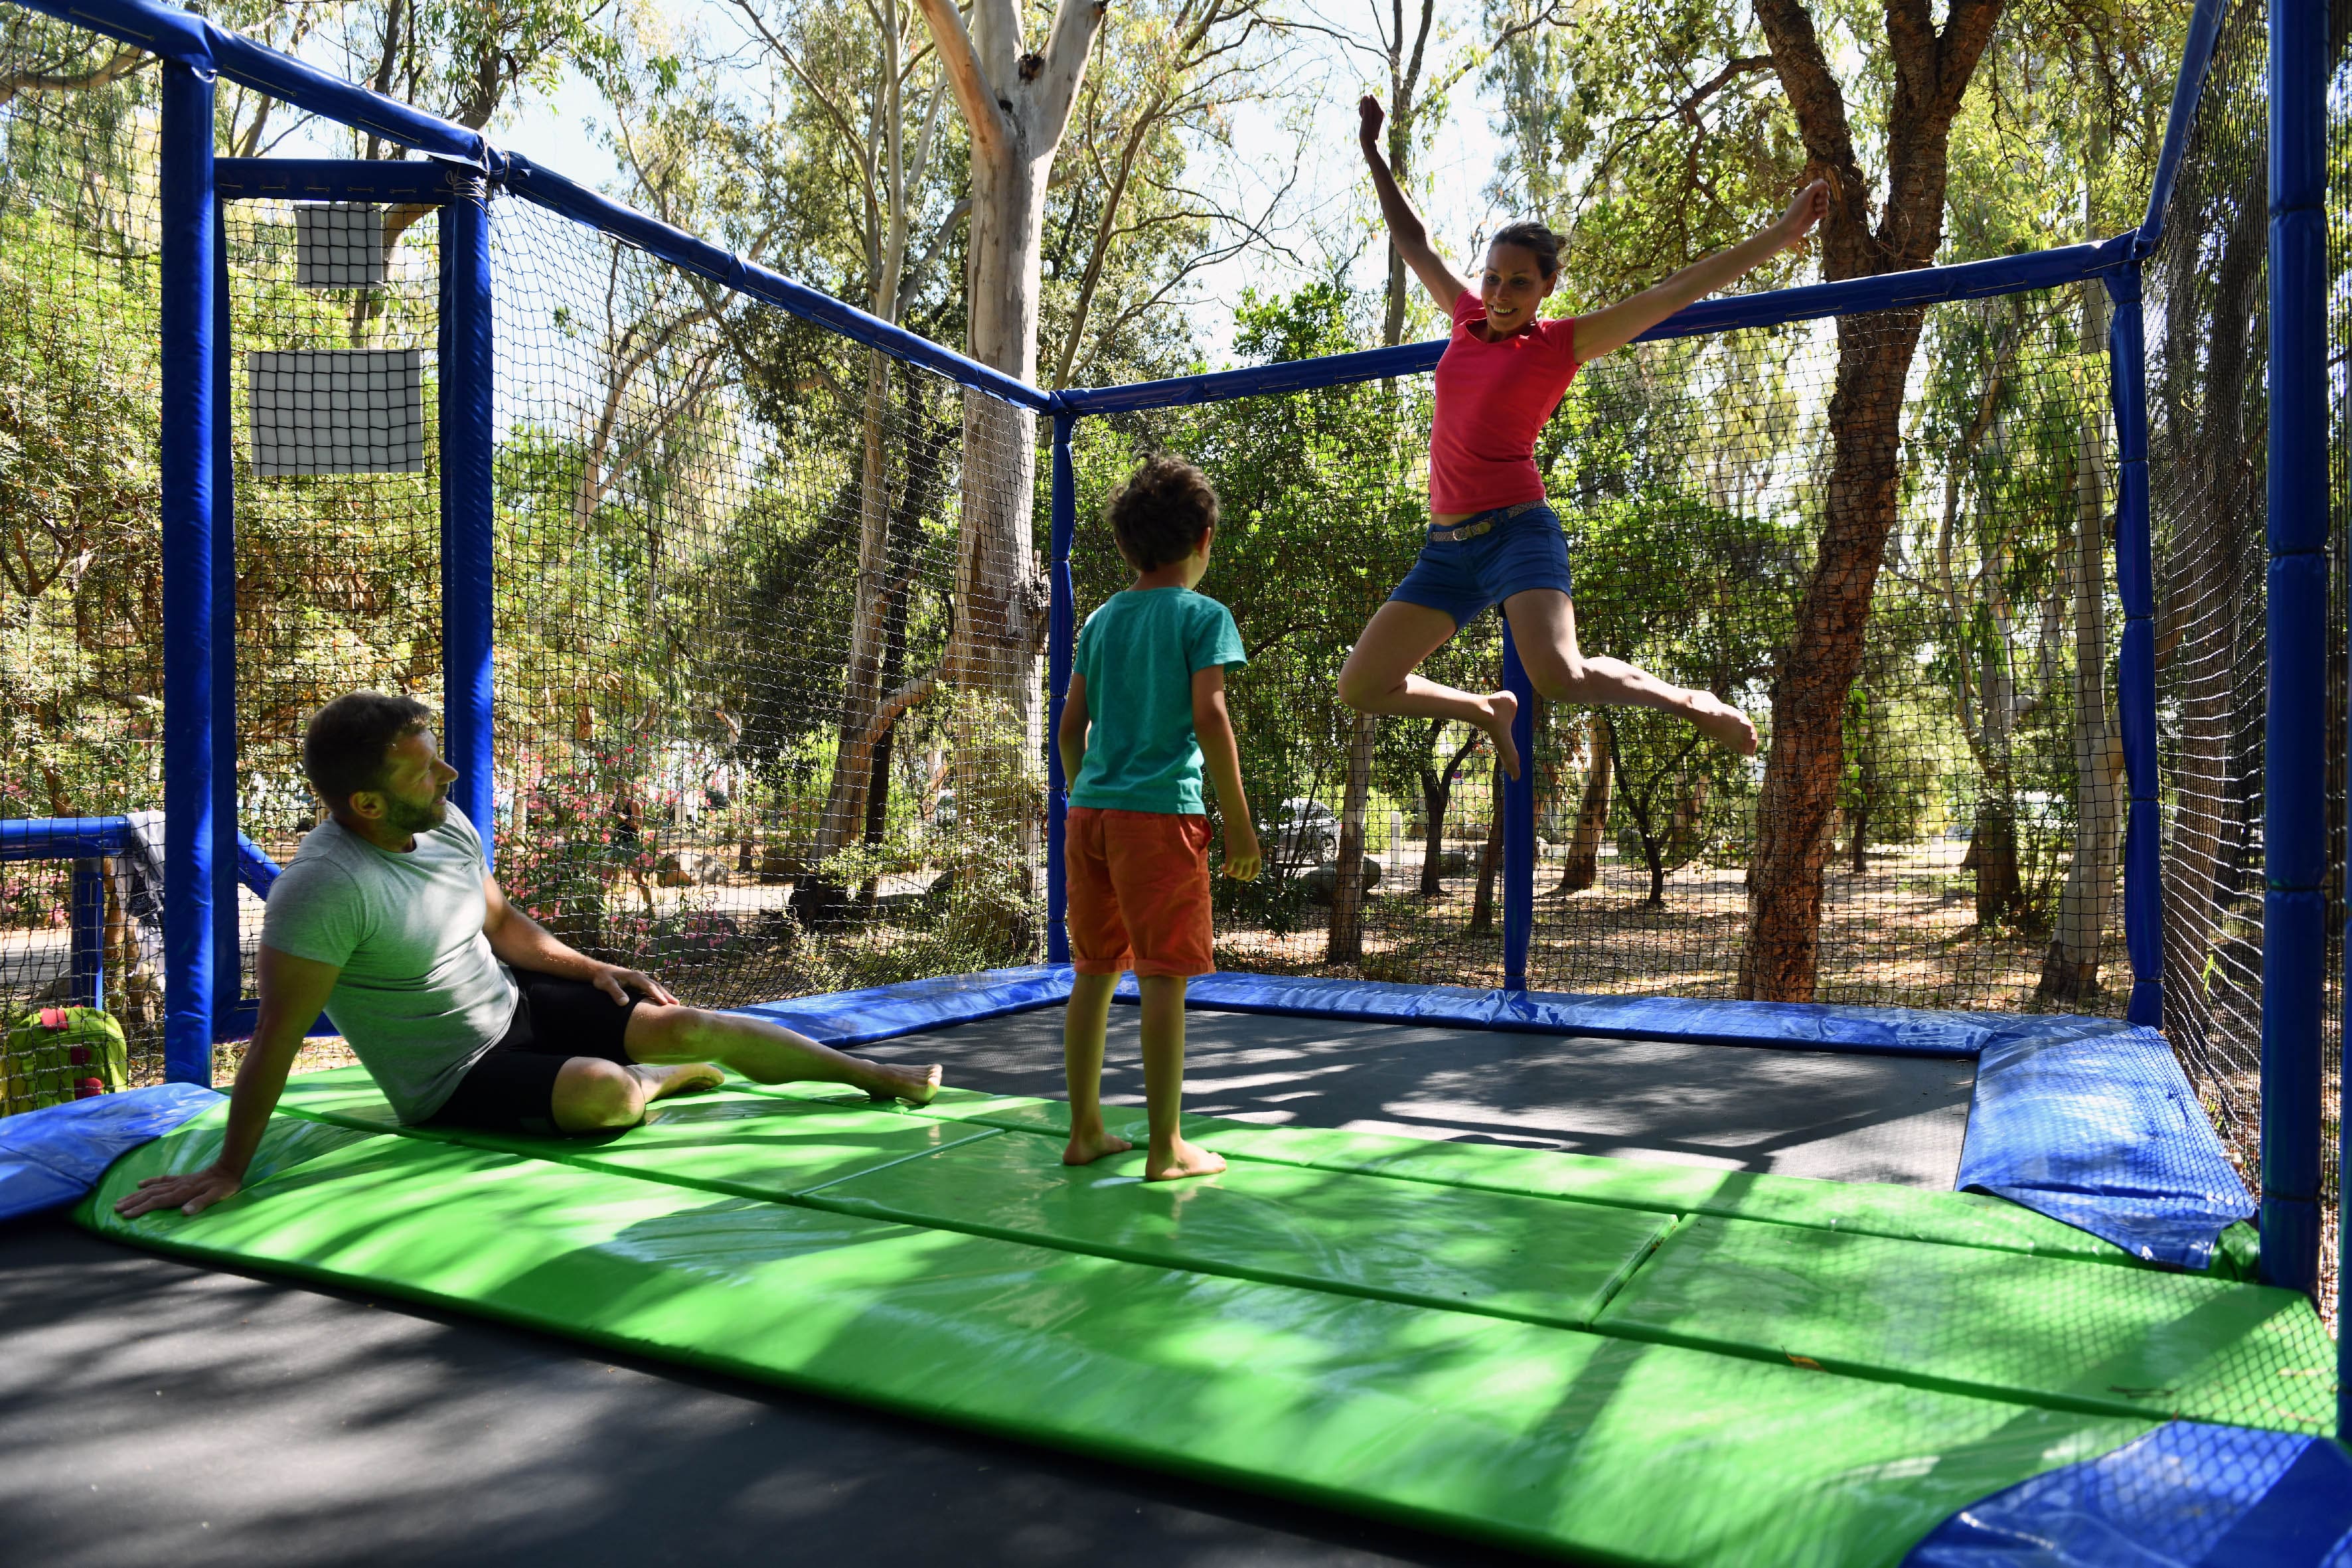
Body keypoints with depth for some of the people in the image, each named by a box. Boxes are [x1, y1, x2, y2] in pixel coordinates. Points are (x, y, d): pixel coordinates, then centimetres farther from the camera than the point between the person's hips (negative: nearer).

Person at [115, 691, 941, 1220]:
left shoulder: (445, 825, -5)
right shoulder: (325, 887, -30)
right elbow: (277, 1037, -26)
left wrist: (593, 969, 5)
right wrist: (229, 1169, -23)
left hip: (515, 1002, 7)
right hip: (453, 1082, -7)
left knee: (691, 1023, -7)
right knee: (605, 1089, -34)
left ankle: (880, 1076, 7)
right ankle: (670, 1078, 6)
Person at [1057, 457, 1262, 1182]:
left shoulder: (1100, 620, 14)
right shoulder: (1204, 616, -2)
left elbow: (1070, 726, 13)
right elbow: (1208, 716, -12)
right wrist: (1239, 820, -7)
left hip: (1091, 813, 6)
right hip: (1162, 810, -6)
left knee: (1094, 972, 12)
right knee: (1164, 977, -1)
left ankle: (1085, 1132, 19)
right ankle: (1167, 1147, 4)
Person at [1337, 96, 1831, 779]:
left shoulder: (1561, 343, 1)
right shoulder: (1467, 319, 13)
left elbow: (1678, 289, -3)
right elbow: (1413, 242, 25)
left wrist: (1784, 232, -7)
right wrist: (1373, 155, 31)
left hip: (1516, 532, -6)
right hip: (1446, 546, 6)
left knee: (1560, 677, -29)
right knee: (1360, 685, 0)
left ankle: (1695, 703, 0)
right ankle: (1489, 710, 25)